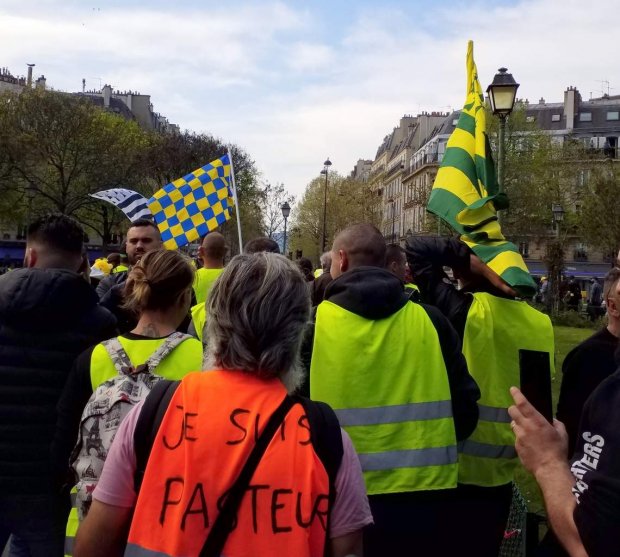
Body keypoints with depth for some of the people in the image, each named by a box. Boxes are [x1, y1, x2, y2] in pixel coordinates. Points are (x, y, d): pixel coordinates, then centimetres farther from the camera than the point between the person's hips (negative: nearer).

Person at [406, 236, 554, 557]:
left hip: (451, 464, -4)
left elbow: (416, 247, -13)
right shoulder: (540, 323, -2)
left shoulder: (463, 310, -16)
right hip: (499, 470, 5)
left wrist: (467, 254, -15)